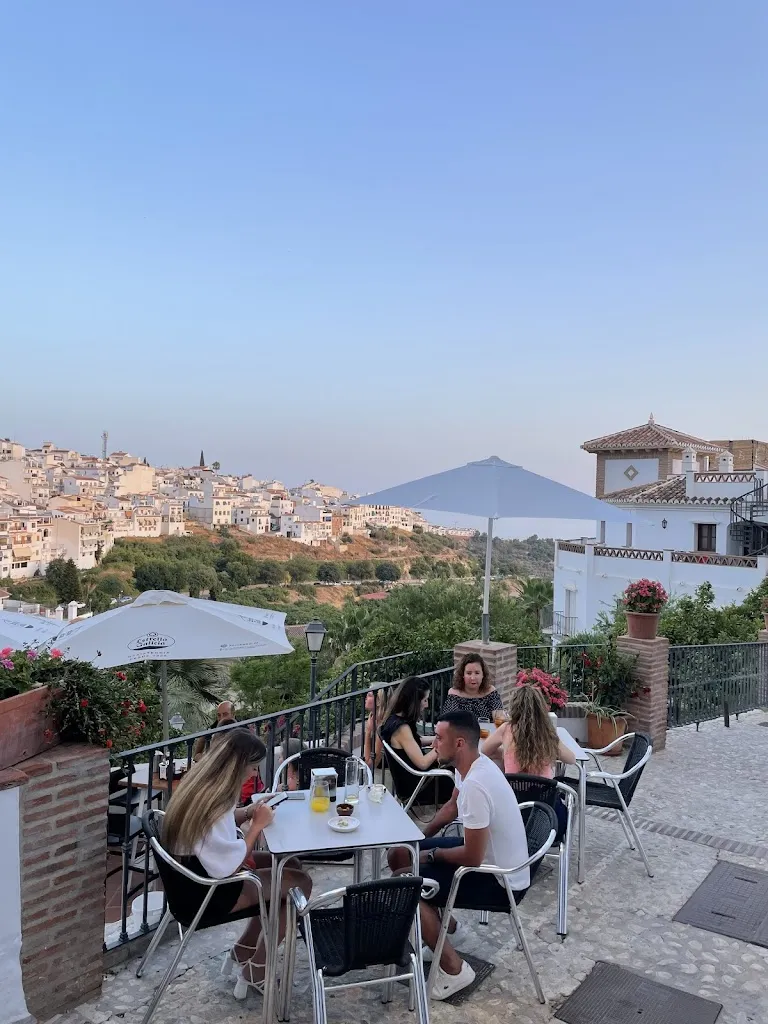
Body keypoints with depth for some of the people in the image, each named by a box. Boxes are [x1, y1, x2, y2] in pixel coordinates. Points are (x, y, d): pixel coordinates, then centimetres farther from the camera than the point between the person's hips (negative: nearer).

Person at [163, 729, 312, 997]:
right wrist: (257, 824, -15)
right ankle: (255, 968, 12)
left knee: (290, 865, 13)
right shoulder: (213, 803, -30)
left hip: (195, 874, 9)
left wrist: (247, 812, -2)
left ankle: (243, 949, 22)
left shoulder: (201, 784, -3)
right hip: (204, 892, -9)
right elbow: (234, 865, -26)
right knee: (300, 883, -3)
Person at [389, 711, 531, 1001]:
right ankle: (445, 925, 27)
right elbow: (452, 807, 16)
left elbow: (472, 858, -28)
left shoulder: (475, 786, -33)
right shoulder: (471, 765, -4)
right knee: (399, 854, 11)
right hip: (485, 854, 9)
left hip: (502, 882, -9)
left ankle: (454, 968, -3)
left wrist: (432, 854, -10)